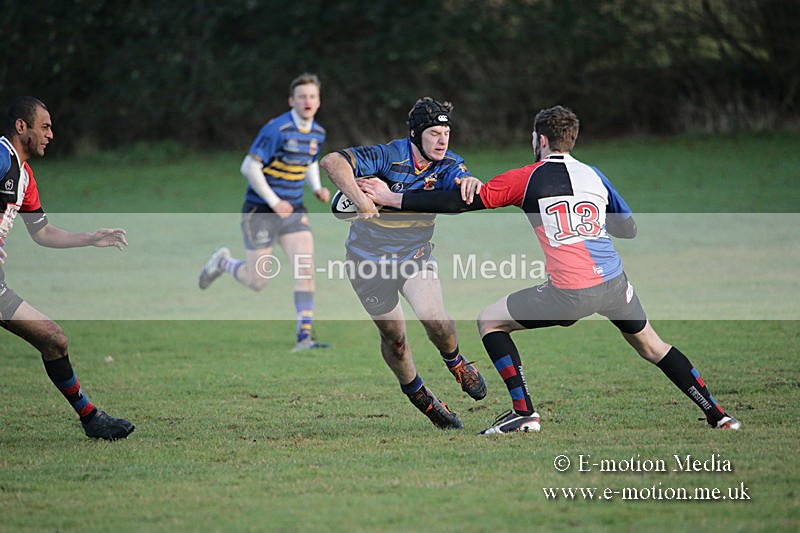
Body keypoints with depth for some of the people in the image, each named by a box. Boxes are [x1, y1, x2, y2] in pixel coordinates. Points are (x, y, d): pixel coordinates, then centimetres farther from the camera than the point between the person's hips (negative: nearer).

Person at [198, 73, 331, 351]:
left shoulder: (317, 133, 4)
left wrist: (317, 188, 5)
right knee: (258, 281, 1)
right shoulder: (277, 130, -20)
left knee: (306, 268, -12)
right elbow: (249, 167, -19)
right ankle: (223, 262, 33)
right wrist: (274, 201, -20)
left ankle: (304, 336, -9)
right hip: (261, 211, -6)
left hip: (293, 210, 6)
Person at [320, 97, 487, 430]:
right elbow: (332, 161, -33)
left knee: (433, 315, -22)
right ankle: (417, 395, 28)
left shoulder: (448, 165, -9)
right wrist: (358, 196, -47)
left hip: (415, 255, 2)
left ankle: (455, 362, 9)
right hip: (370, 259, -2)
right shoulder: (389, 156, -23)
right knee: (393, 336, 3)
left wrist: (470, 183, -51)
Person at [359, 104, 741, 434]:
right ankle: (715, 413, 23)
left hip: (569, 293, -5)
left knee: (490, 321, 11)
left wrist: (392, 199, 5)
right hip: (614, 281, 5)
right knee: (649, 343, 25)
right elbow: (628, 228, 22)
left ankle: (524, 411, 3)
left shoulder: (526, 178, 2)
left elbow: (460, 203, -1)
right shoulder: (593, 175, 14)